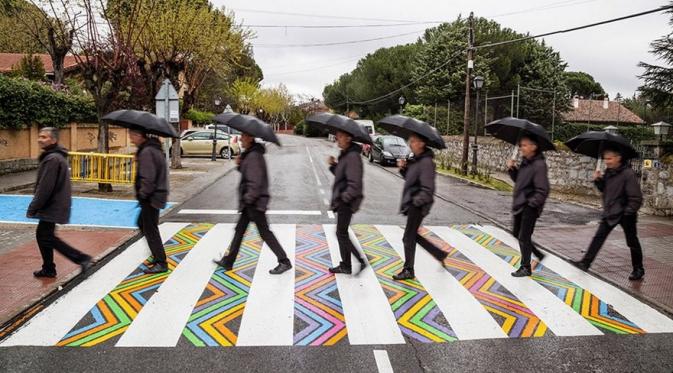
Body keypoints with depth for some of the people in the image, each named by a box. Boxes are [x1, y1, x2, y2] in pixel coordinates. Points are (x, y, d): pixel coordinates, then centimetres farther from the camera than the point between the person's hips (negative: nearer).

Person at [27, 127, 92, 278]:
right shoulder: (57, 156, 13)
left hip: (53, 207, -10)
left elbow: (45, 188, -22)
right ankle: (48, 269, 23)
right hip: (54, 205, 10)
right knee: (42, 235, 15)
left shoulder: (52, 159, -20)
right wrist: (36, 206, 21)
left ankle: (82, 258, -3)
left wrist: (32, 208, -16)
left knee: (47, 237, -4)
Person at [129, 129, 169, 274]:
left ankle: (161, 263, 4)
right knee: (142, 223, 22)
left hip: (151, 197, -10)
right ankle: (157, 255, 28)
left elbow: (148, 179, -26)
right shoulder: (154, 148, 11)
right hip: (157, 194, 10)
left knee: (150, 229, -2)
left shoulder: (146, 152, -20)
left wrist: (142, 195, -13)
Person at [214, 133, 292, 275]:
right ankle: (228, 261, 25)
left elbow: (255, 181, -23)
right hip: (250, 201, 10)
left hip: (254, 202, -10)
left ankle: (284, 262, 4)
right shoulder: (249, 154, 12)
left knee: (264, 232, -4)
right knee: (239, 229, 15)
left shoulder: (254, 156, -19)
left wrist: (249, 198, -19)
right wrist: (240, 165, 2)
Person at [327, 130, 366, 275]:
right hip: (342, 201, 10)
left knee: (341, 234, -4)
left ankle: (361, 261, 3)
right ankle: (345, 266, 23)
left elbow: (354, 184, -24)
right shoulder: (345, 155, 12)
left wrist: (343, 198, -21)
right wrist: (333, 165, 5)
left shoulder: (353, 156, -19)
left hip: (347, 202, -10)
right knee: (342, 234, 14)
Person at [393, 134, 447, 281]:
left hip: (418, 205, -10)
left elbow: (428, 189, -22)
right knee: (413, 235, 19)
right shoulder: (415, 159, 9)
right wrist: (403, 168, 2)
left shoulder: (426, 162, -19)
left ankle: (408, 271, 14)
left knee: (409, 238, 0)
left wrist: (415, 201, -22)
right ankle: (440, 254, 32)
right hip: (411, 203, 10)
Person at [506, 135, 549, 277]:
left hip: (530, 207, -9)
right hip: (519, 204, 9)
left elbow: (543, 191, -21)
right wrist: (512, 169, 0)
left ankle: (525, 268, 15)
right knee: (516, 233, 18)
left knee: (524, 237, 0)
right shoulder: (525, 162, 7)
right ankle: (538, 254, 36)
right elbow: (518, 179, 16)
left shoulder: (539, 165, -19)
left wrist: (531, 203, -21)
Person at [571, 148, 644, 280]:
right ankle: (586, 262, 7)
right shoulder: (608, 172, 1)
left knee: (632, 242, 10)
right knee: (599, 237, 5)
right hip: (609, 212, 6)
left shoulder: (628, 174, -21)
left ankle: (638, 269, 25)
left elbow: (636, 198, -21)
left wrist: (628, 213, -21)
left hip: (625, 214, -6)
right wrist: (598, 180, -5)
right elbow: (604, 189, 12)